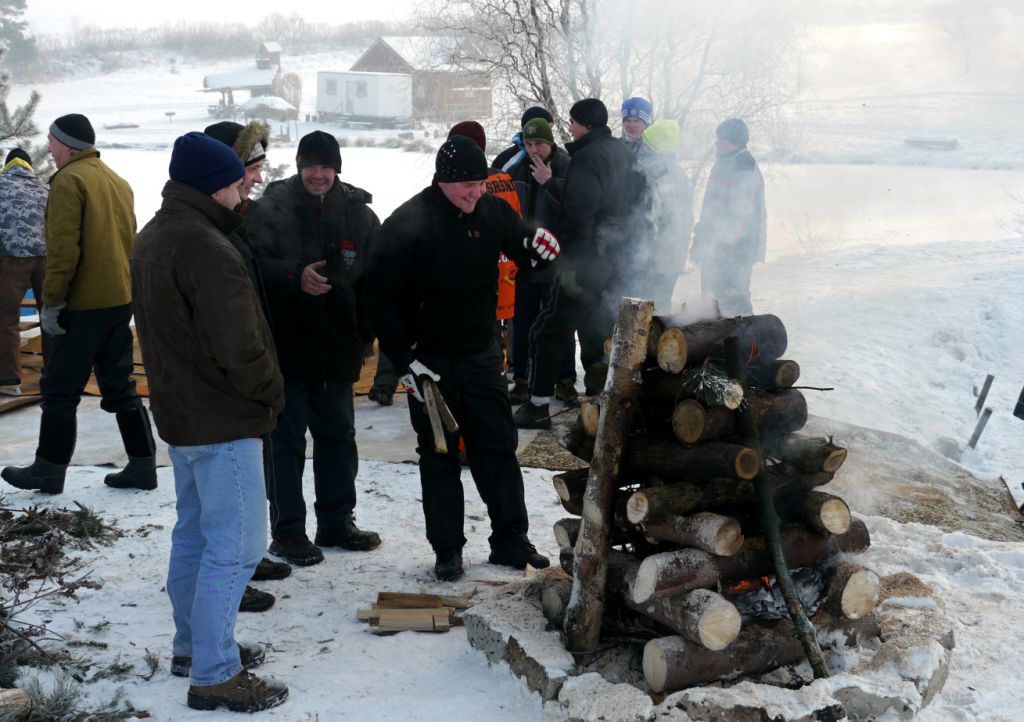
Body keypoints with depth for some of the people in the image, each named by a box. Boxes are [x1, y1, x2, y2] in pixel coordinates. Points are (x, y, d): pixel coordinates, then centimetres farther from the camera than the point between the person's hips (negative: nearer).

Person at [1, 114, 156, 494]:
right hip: (120, 299, 8)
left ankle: (49, 470, 9)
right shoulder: (117, 181, 15)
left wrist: (52, 301, -14)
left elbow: (63, 248, -18)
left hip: (83, 304, -8)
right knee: (119, 385, 13)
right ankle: (142, 465, 13)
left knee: (59, 389, 2)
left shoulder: (69, 180, -10)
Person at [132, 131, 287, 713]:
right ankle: (214, 675, 3)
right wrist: (273, 391, -12)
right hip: (224, 422, -10)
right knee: (234, 547, -3)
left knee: (195, 534, 20)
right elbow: (240, 349, -26)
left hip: (179, 412, 10)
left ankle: (193, 645, 32)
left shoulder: (153, 237, 9)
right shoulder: (208, 249, -24)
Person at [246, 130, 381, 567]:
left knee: (338, 435, 15)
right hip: (286, 348, -4)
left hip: (337, 349, 5)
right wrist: (295, 277, -27)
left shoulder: (358, 213, 4)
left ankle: (336, 522, 29)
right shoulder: (270, 210, -7)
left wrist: (365, 331, 1)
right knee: (286, 440, 2)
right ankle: (287, 531, 12)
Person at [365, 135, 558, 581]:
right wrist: (405, 361, -18)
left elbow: (523, 251, 12)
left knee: (498, 450, 9)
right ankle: (447, 550, 17)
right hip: (430, 362, -4)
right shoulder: (408, 225, -18)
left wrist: (536, 246, -14)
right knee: (439, 457, 6)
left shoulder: (493, 211, -3)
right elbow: (380, 297, -16)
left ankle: (510, 541, 21)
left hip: (481, 356, 4)